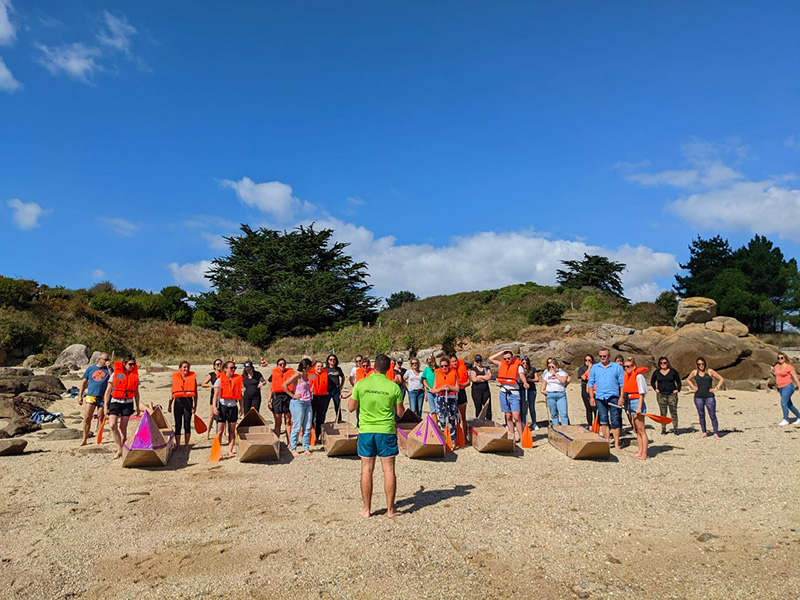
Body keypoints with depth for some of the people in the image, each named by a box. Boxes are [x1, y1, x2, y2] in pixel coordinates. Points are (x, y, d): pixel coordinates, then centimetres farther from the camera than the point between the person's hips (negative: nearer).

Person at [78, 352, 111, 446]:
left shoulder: (108, 370, 8)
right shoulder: (90, 369, 10)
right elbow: (84, 382, 14)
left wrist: (109, 368, -11)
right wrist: (80, 396, 9)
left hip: (103, 397, 0)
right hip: (91, 396, 0)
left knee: (100, 419, 2)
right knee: (87, 418, -3)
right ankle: (84, 439, 7)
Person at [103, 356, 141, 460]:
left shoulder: (135, 375, 5)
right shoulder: (116, 374, -2)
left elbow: (136, 393, 14)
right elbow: (108, 391, 0)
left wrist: (137, 408, 14)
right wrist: (105, 406, -4)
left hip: (128, 403, 1)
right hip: (115, 402, -1)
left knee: (123, 427, 1)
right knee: (113, 425, -16)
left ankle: (123, 448, 15)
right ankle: (119, 449, -8)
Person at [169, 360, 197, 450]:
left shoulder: (193, 377, 2)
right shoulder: (176, 377, 6)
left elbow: (195, 393, 5)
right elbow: (173, 392, 11)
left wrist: (195, 405, 1)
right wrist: (170, 405, 10)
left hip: (188, 401, -1)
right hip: (178, 402, 1)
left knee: (187, 424, 2)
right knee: (178, 425, 4)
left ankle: (186, 445, 11)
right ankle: (177, 445, 13)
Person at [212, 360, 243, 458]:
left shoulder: (238, 379, 8)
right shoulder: (220, 379, 0)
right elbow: (216, 394, -2)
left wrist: (242, 407, 9)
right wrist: (214, 406, -11)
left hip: (233, 406, 3)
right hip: (222, 406, -3)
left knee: (232, 431, 4)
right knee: (220, 431, -2)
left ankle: (230, 451, 9)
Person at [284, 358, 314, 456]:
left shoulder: (306, 374, 12)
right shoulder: (297, 375, -10)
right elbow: (284, 385, -16)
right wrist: (293, 395, -13)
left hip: (307, 403, 7)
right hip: (298, 403, -7)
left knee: (307, 427, 6)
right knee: (297, 427, -1)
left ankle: (306, 448, 14)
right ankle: (293, 449, 10)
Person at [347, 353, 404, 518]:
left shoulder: (361, 384, -4)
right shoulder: (394, 387, -6)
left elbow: (351, 407, 4)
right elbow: (400, 413, 2)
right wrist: (401, 402, 21)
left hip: (366, 430, 1)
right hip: (386, 431, -1)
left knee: (367, 470, 8)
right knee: (389, 470, 6)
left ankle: (367, 509, 15)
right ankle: (390, 509, 12)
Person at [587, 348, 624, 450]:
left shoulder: (617, 367, 5)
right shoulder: (594, 367, 11)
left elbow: (622, 383, 4)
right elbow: (590, 383, 11)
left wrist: (622, 397, -5)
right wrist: (591, 397, 3)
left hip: (613, 397, -2)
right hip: (600, 397, 2)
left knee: (615, 420, -3)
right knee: (603, 420, 3)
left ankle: (616, 444, 3)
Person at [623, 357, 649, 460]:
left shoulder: (638, 376, -12)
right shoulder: (626, 377, 11)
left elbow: (641, 393, -15)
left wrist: (639, 407, -20)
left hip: (637, 402, -8)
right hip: (630, 402, 9)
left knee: (641, 430, -5)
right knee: (636, 429, 13)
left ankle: (644, 453, -2)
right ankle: (640, 451, 20)